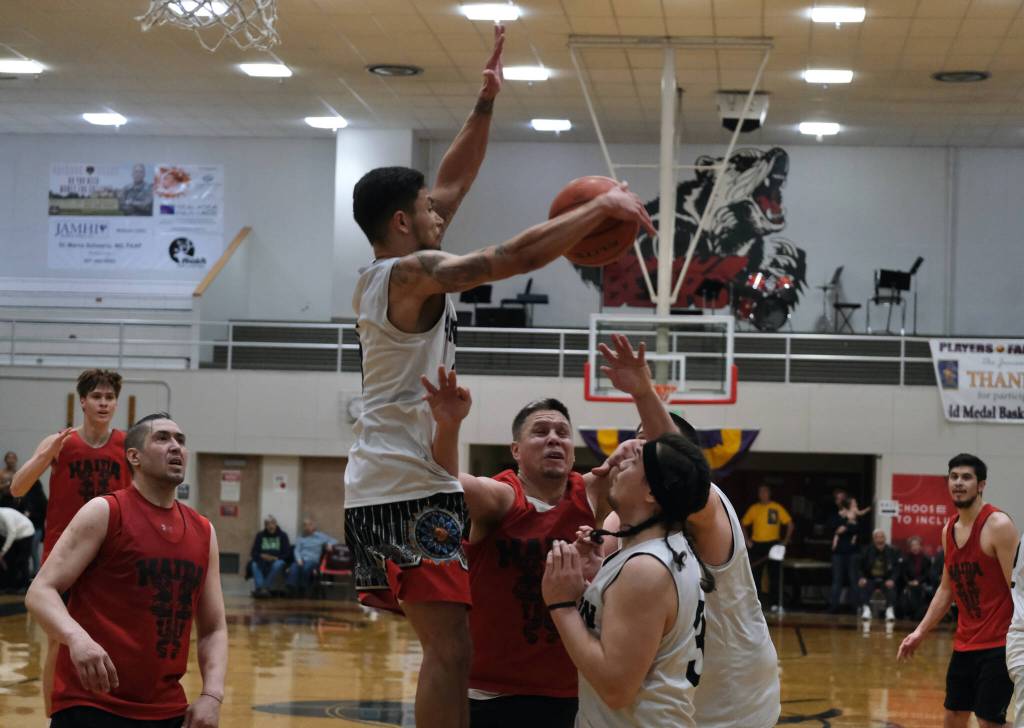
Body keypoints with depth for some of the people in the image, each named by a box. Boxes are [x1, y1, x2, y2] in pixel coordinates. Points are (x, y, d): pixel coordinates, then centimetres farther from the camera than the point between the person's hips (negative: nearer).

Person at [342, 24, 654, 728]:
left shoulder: (381, 275, 17)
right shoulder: (414, 273, -11)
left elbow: (454, 182, 24)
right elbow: (516, 255, -21)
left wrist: (487, 104, 23)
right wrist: (603, 207, -11)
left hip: (383, 484, 10)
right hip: (413, 489, -10)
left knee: (446, 653, 10)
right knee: (451, 654, -15)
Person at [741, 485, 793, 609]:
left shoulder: (777, 508, 1)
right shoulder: (754, 509, 8)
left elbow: (789, 524, 2)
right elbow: (744, 524, 16)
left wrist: (786, 540, -5)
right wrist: (747, 540, 4)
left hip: (772, 545, -2)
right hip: (756, 545, 2)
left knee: (774, 575, -1)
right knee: (755, 575, 4)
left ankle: (774, 603, 3)